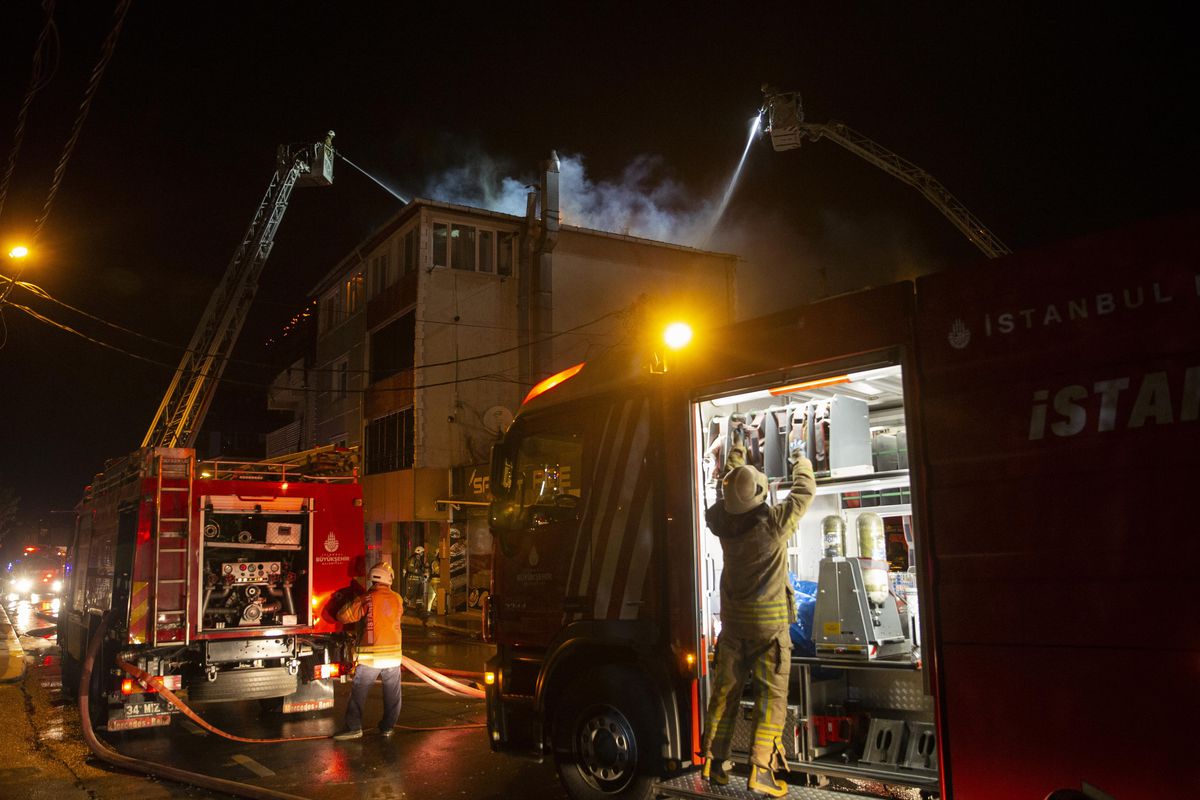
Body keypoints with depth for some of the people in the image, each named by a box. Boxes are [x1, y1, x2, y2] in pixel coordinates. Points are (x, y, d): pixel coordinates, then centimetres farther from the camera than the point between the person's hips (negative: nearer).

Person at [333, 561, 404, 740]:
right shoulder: (397, 599, 1)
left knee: (358, 692, 6)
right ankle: (387, 727, 19)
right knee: (392, 694, 14)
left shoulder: (366, 599, -11)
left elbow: (343, 616, -8)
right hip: (393, 654, 3)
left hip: (370, 657, -3)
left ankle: (354, 727, 3)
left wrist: (351, 603, 13)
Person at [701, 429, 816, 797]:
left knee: (725, 691, 13)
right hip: (769, 622, -5)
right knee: (771, 695, 2)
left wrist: (735, 459, 33)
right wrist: (803, 466, 20)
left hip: (733, 621, 5)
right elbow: (804, 492, -1)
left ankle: (714, 762, 20)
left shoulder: (723, 523, -5)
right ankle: (760, 769, -2)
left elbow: (725, 495, 18)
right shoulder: (773, 522, -17)